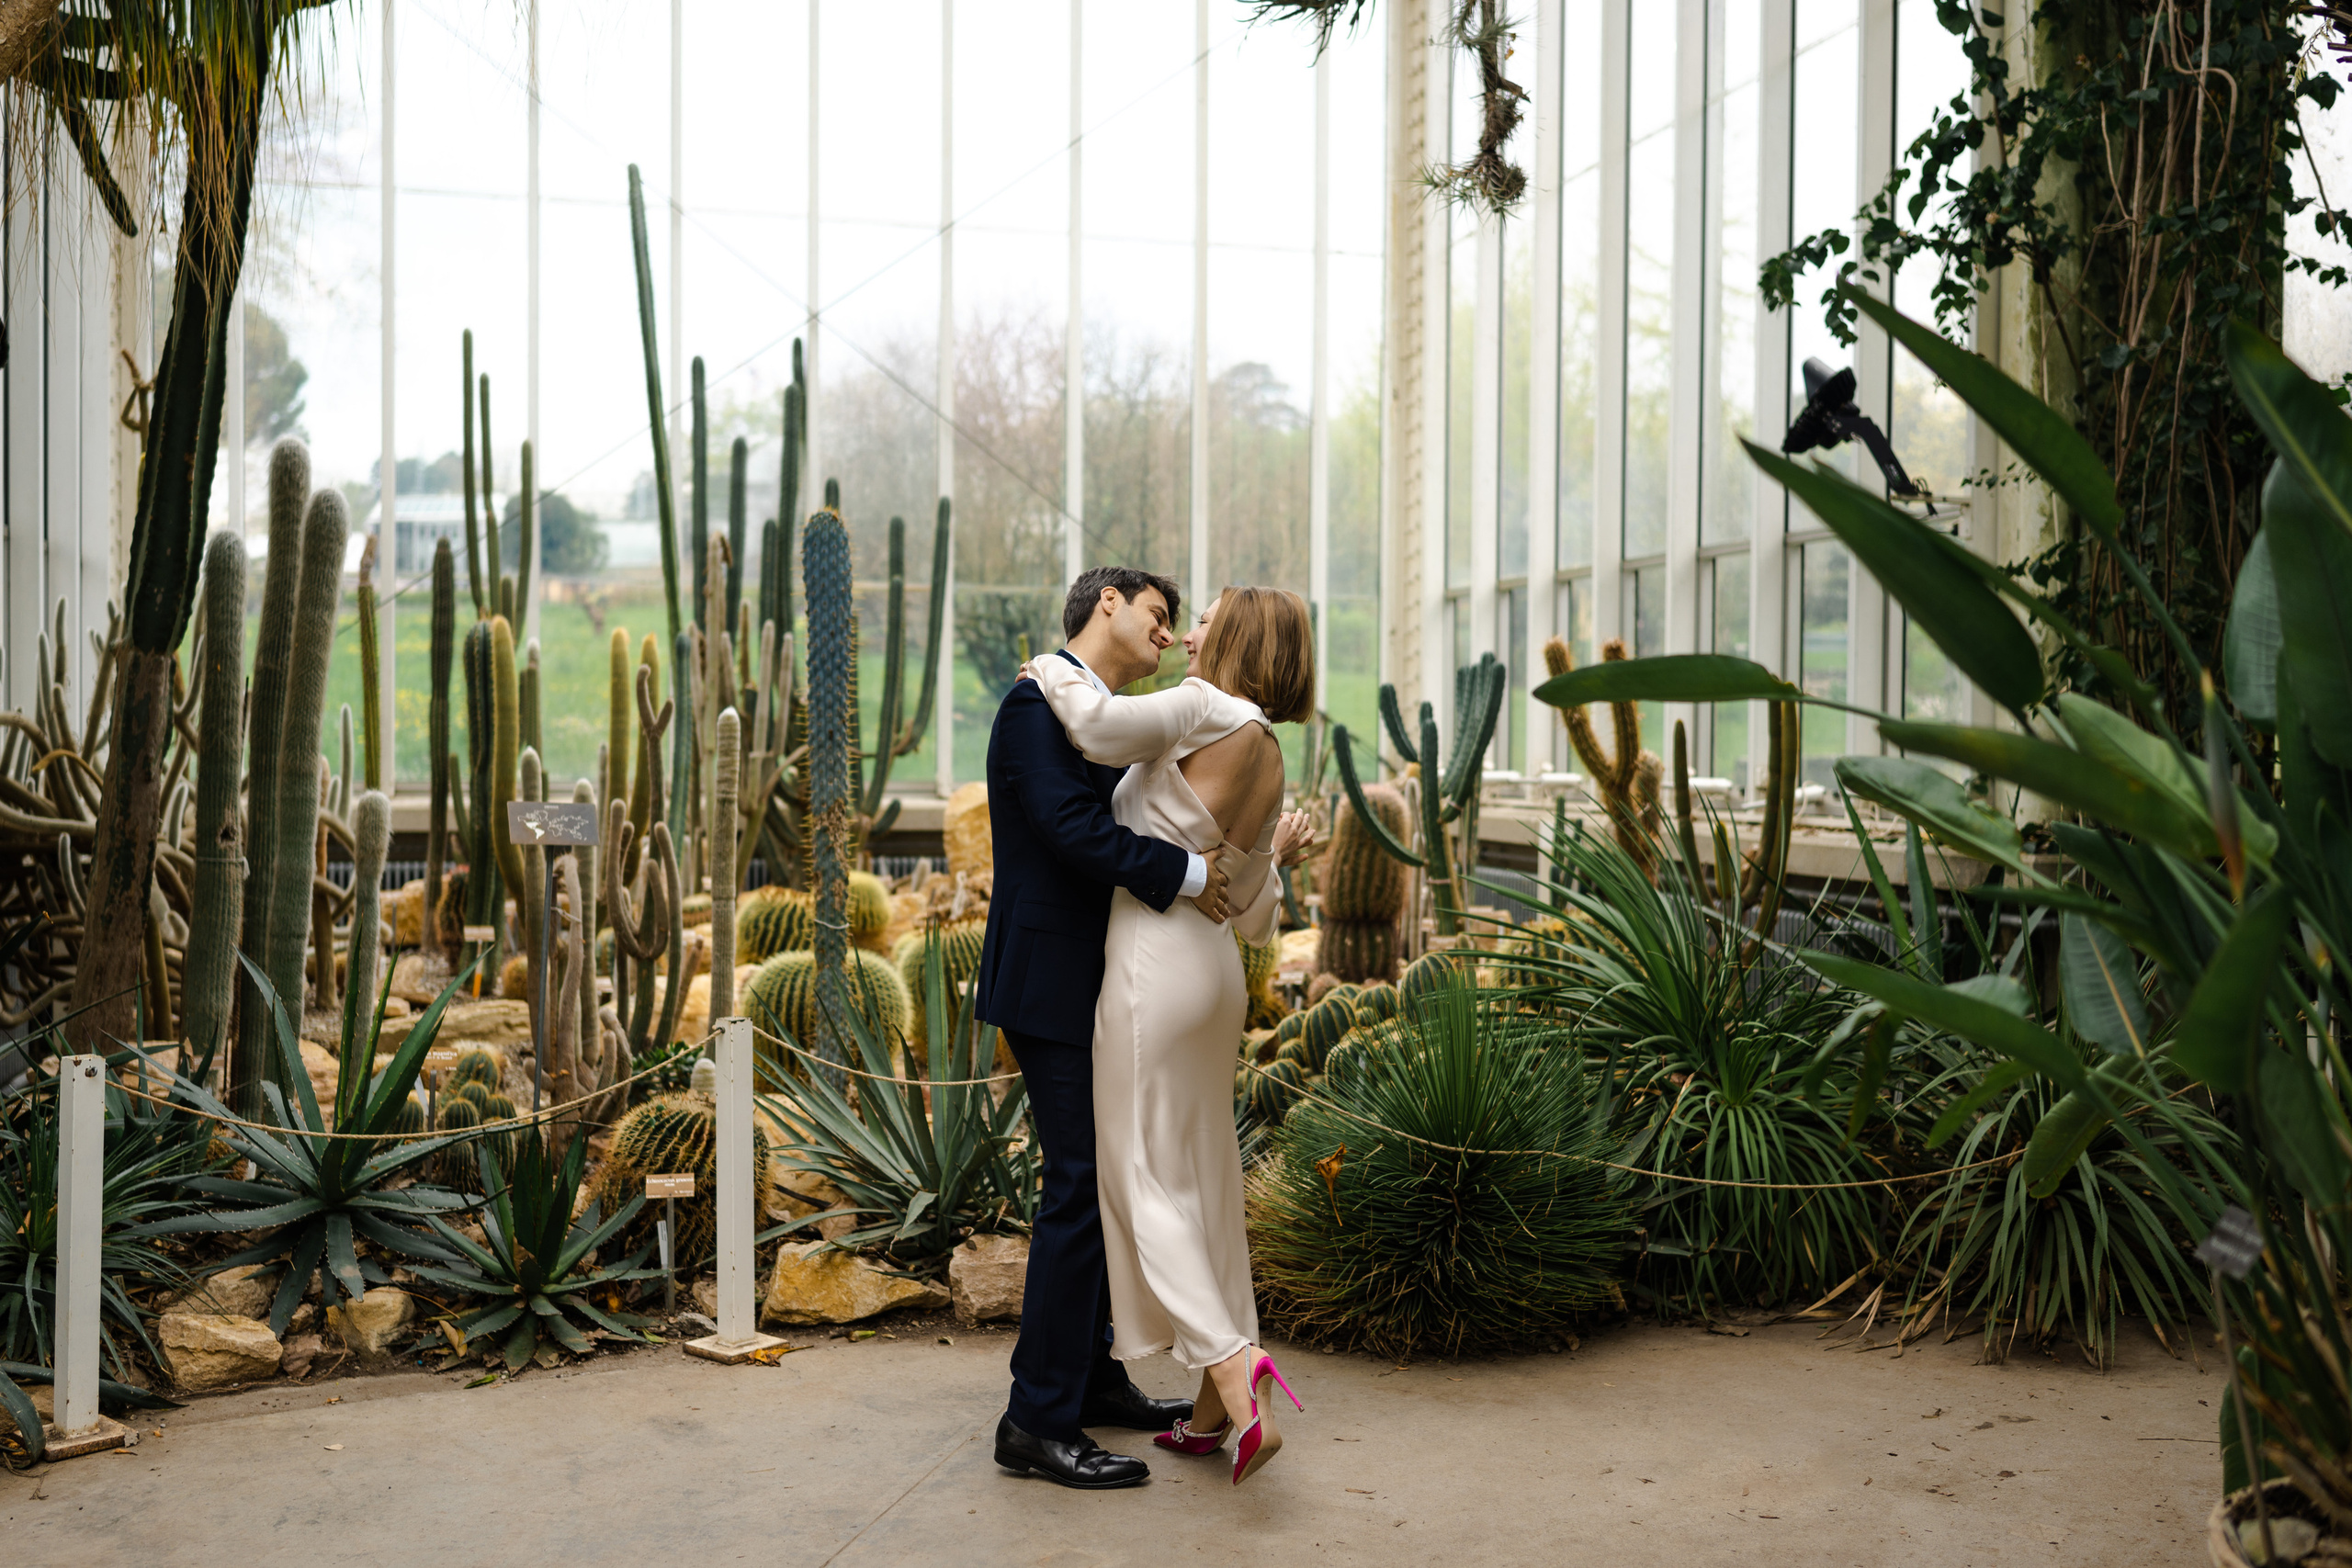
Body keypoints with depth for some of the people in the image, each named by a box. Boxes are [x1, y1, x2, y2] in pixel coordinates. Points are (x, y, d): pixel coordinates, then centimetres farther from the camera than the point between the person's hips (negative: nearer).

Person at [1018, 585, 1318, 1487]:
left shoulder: (1207, 710, -10)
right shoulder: (1272, 768, 13)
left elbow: (1098, 727, -24)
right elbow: (1254, 920, 12)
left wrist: (1048, 667, -6)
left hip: (1153, 965, -8)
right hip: (1213, 968, 8)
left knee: (1144, 1180, -1)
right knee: (1202, 1178, 12)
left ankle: (1232, 1370, -12)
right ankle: (1216, 1401, 18)